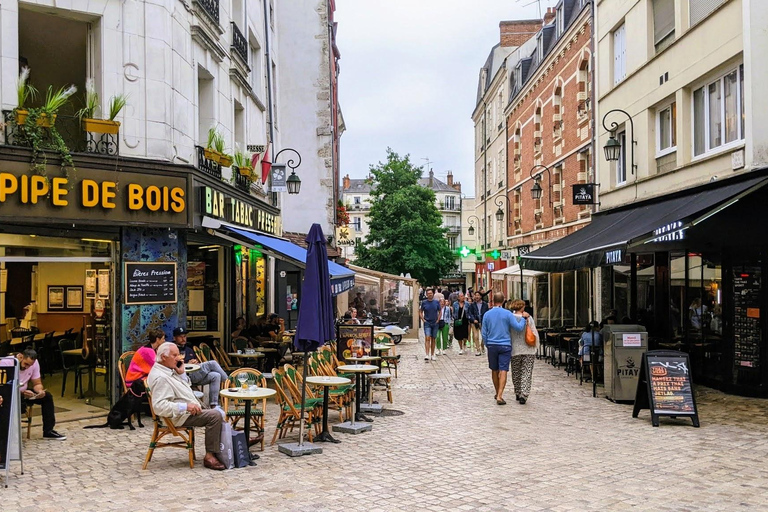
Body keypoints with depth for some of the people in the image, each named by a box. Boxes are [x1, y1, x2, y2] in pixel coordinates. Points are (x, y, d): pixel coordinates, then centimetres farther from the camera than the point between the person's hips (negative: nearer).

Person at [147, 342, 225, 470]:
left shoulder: (168, 370, 12)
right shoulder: (160, 377, -20)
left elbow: (186, 387, 23)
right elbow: (159, 406, -30)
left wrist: (181, 373, 5)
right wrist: (185, 406, -31)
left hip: (188, 411, 11)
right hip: (180, 416, -11)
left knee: (219, 414, 11)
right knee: (215, 416, -24)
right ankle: (209, 456, -19)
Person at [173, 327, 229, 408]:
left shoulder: (189, 349, 30)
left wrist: (197, 363, 7)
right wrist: (187, 365, -11)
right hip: (186, 375, -8)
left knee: (216, 376, -22)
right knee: (212, 364, -24)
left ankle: (214, 405, -23)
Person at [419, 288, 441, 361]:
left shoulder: (436, 302, 4)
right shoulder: (424, 302, 0)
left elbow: (440, 312, 12)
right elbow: (420, 312, 7)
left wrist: (438, 320, 2)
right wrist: (423, 320, -4)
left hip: (435, 323, 2)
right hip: (427, 323, -2)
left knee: (433, 339, 8)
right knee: (427, 338, -13)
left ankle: (432, 355, 16)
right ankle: (427, 355, -19)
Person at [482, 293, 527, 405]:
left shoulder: (487, 314, 2)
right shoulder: (507, 313, -8)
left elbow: (484, 333, 6)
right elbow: (518, 328, -12)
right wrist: (524, 318, 3)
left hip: (492, 345, 3)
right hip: (505, 346, -3)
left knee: (494, 370, 16)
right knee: (503, 371, -4)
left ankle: (498, 393, 29)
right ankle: (499, 396, -13)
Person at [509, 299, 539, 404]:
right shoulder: (528, 318, -4)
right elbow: (534, 333, -1)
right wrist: (535, 347, 10)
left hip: (515, 350, 1)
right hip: (528, 350, -1)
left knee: (516, 373, 14)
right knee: (526, 373, 2)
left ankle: (518, 394, 23)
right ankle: (524, 395, -8)